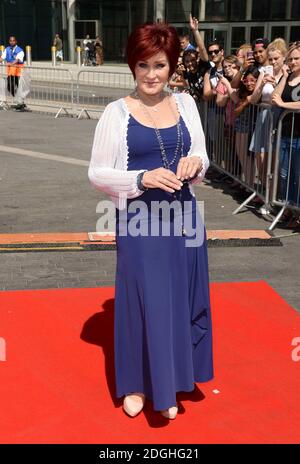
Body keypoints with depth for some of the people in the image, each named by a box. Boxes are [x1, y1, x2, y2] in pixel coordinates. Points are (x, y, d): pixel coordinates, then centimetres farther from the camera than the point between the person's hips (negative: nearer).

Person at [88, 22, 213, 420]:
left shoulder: (185, 104, 5)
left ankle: (168, 383, 32)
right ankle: (137, 383, 26)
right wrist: (142, 179, -22)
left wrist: (195, 163, -12)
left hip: (183, 216, 5)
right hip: (139, 221, -4)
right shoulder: (117, 112, -8)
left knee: (180, 298, 12)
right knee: (142, 299, 4)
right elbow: (97, 173, -7)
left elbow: (202, 160, 12)